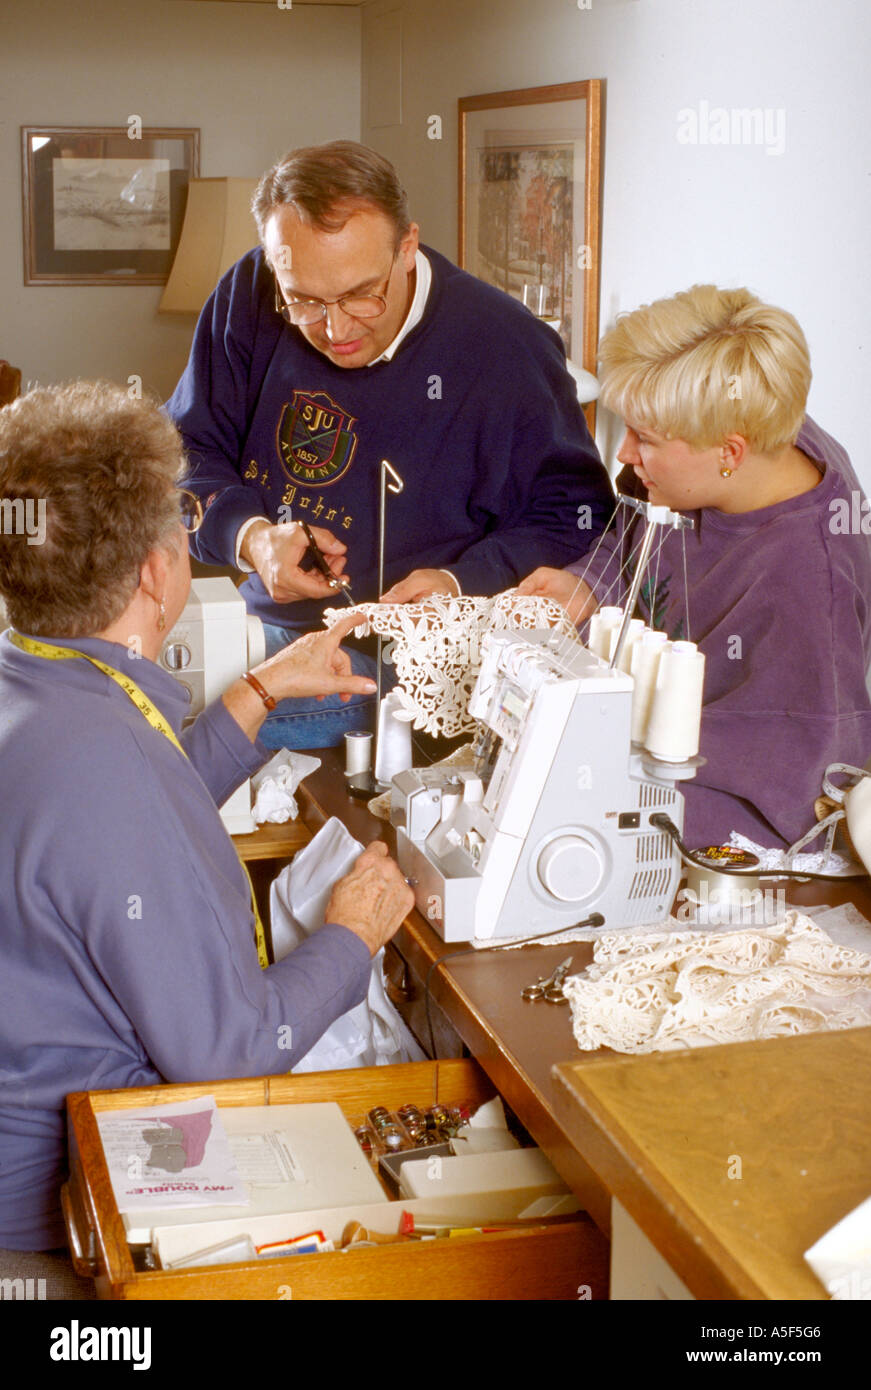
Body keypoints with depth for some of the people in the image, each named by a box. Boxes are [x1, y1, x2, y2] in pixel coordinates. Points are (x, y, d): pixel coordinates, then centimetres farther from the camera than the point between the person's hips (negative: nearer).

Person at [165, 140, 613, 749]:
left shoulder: (505, 349, -12)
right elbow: (188, 452, 7)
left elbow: (575, 516, -5)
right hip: (265, 627, 5)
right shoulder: (249, 299, -2)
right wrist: (250, 536, -13)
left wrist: (465, 583, -21)